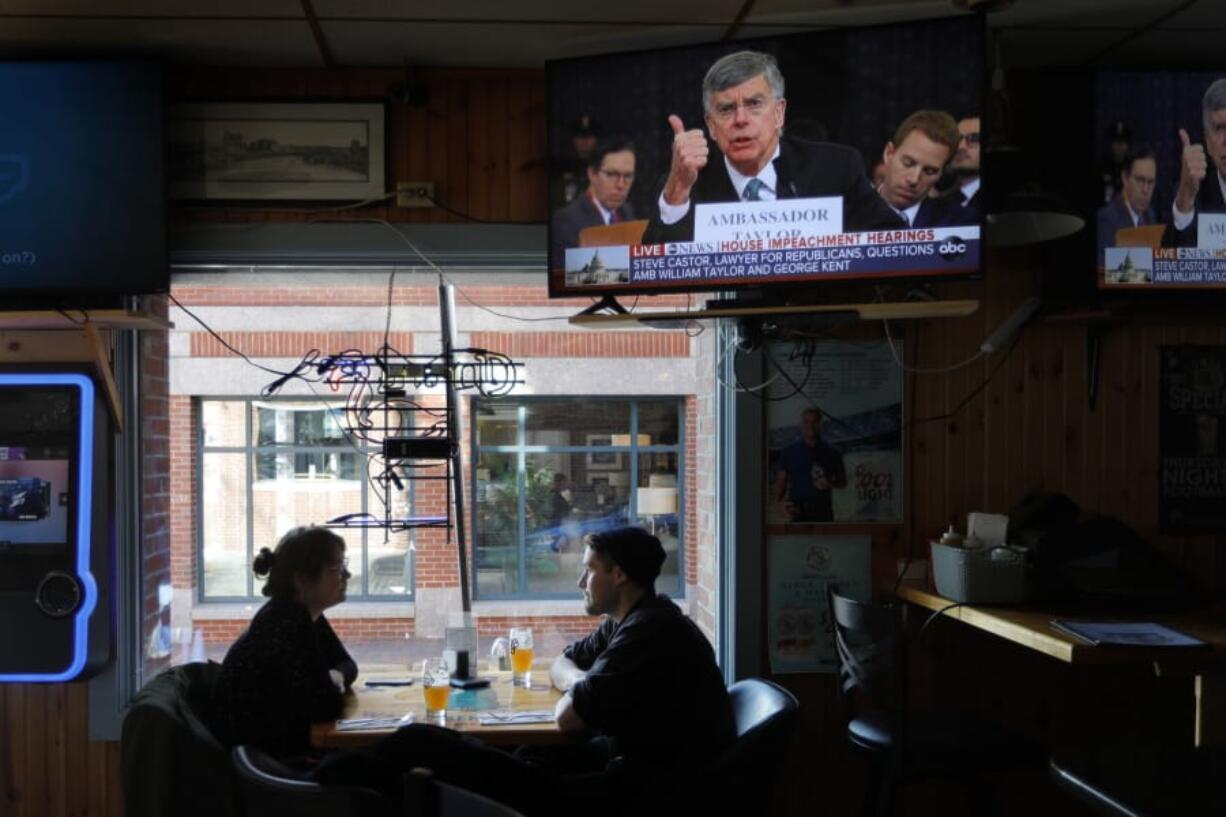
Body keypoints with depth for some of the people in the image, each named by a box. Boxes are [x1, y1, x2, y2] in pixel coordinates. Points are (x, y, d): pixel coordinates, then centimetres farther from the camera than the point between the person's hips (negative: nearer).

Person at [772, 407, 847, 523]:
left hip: (822, 510, 1)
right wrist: (780, 502, -12)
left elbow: (843, 482, 13)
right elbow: (781, 481, 6)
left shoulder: (831, 453, 7)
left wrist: (829, 484, -9)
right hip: (798, 511, -1)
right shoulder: (789, 452, 7)